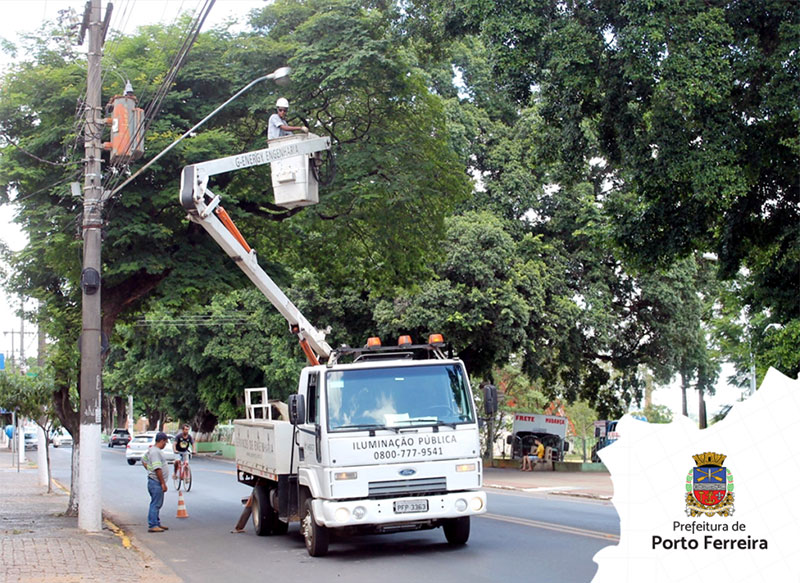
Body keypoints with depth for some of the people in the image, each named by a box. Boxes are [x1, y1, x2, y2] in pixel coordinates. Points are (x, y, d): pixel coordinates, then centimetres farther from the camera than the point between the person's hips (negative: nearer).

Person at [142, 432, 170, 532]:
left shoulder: (152, 450, 14)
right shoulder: (155, 452, -19)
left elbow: (143, 460, 29)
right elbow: (158, 469, -24)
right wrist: (163, 483, -22)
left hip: (156, 483, 11)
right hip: (156, 482, -11)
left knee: (158, 504, 16)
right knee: (155, 504, -8)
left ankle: (157, 523, 24)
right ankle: (152, 526, -6)